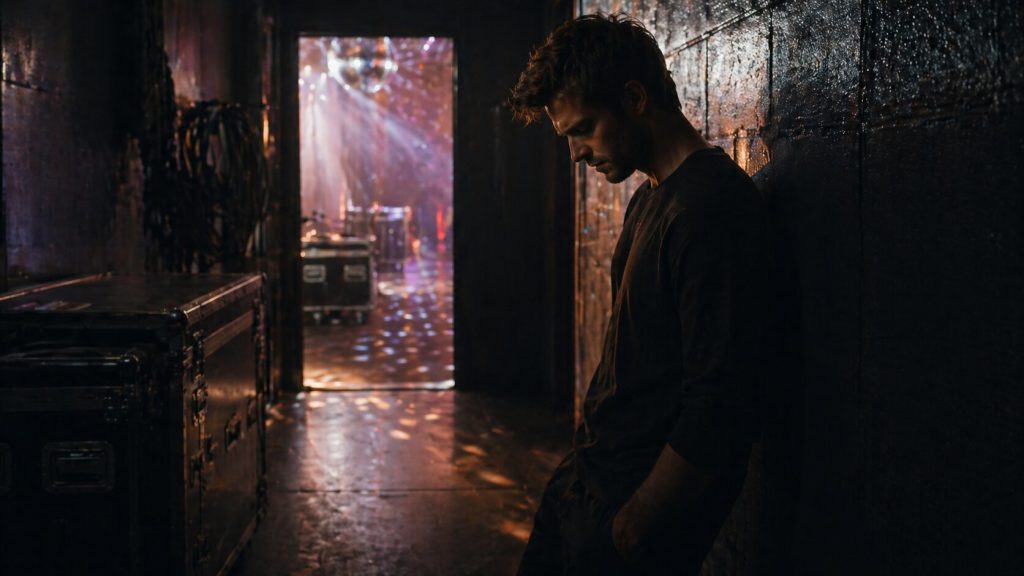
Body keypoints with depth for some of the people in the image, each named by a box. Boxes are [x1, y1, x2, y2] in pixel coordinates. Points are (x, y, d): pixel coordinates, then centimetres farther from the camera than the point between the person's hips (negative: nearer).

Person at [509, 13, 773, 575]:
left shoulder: (713, 207, -20)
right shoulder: (649, 198, 12)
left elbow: (720, 406, -25)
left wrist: (632, 526, -19)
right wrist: (584, 464, 12)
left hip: (640, 500, -9)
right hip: (587, 478, 9)